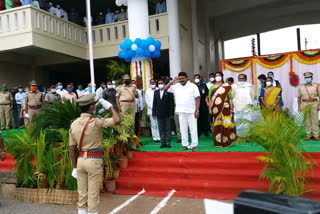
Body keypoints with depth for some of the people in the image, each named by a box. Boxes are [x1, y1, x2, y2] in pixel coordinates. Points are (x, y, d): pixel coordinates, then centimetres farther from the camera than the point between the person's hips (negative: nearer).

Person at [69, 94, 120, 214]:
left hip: (81, 160, 6)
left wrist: (74, 167, 13)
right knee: (93, 194, 4)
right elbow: (117, 121, -21)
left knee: (82, 193, 15)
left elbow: (72, 148, 6)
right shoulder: (95, 122, -16)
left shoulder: (73, 124, 3)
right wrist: (110, 107, -5)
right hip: (94, 161, -6)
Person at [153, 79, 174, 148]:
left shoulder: (169, 92, -4)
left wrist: (171, 113, -9)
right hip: (159, 114, 4)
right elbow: (154, 103, 11)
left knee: (168, 129, 4)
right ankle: (163, 142, 15)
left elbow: (172, 103, -4)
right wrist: (154, 113, 6)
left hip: (167, 114, -4)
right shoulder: (156, 92, 11)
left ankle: (168, 142, 10)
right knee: (161, 129, 8)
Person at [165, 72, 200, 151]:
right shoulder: (176, 87, 9)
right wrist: (172, 81, -4)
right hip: (181, 112, 3)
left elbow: (197, 98, -3)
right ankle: (185, 145, 17)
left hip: (191, 111, -3)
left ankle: (194, 145, 10)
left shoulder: (193, 86, 1)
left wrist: (197, 110, -10)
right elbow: (165, 89, 6)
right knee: (183, 129, 7)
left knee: (193, 129, 1)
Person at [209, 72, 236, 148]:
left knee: (225, 124, -1)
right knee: (217, 125, 1)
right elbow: (210, 99, 8)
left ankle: (226, 141, 8)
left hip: (225, 108, -1)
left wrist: (231, 107, -3)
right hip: (216, 109, 1)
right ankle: (218, 142, 8)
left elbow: (230, 98, 5)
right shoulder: (212, 87, 11)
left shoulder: (227, 87, 8)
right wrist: (210, 108, 1)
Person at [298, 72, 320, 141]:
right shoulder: (301, 87, 7)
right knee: (307, 120, 3)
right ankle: (308, 135, 10)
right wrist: (299, 106, 4)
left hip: (314, 104, -1)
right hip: (304, 105, 2)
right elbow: (299, 97, 10)